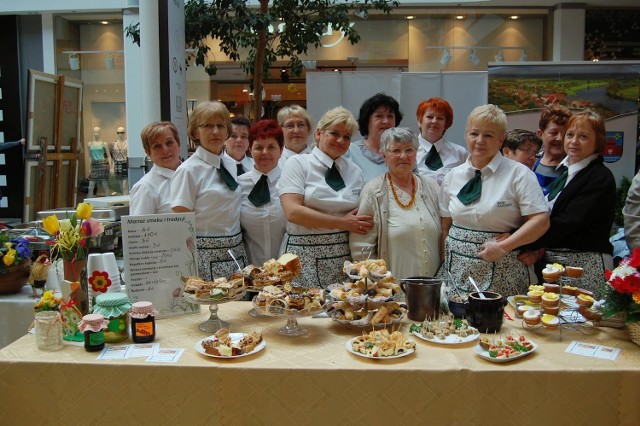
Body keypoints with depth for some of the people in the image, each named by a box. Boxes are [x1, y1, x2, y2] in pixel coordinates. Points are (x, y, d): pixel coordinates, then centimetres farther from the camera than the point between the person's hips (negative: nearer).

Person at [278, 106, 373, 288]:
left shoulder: (355, 171, 12)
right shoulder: (297, 164, -1)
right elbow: (292, 212, -12)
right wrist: (342, 222, -10)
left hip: (344, 257, 3)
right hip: (305, 257, -3)